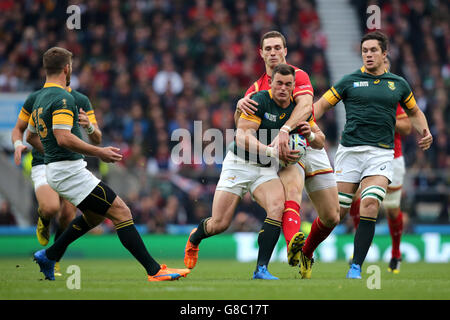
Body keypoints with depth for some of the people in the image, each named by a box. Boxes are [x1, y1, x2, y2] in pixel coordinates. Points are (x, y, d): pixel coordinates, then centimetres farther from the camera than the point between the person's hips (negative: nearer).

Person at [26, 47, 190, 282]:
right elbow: (64, 138, -27)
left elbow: (31, 137, 24)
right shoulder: (62, 98, -16)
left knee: (95, 215, 26)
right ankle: (154, 270, -15)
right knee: (121, 212, -11)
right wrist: (99, 152, -21)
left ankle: (48, 256, 28)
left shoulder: (41, 98, 14)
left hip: (55, 170, 10)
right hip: (69, 171, -10)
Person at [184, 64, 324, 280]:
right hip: (239, 163, -4)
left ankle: (261, 268, -24)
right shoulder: (260, 100, -16)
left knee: (277, 207, -27)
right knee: (219, 224, -6)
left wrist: (309, 133, -18)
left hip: (267, 169, 4)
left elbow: (320, 144, 6)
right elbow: (242, 136, -24)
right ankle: (194, 238, 32)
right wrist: (272, 151, -34)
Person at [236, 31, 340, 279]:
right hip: (284, 152, 0)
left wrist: (285, 129, -38)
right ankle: (293, 245, -59)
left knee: (331, 216, -1)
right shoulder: (257, 88, 14)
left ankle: (306, 253, 28)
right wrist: (240, 106, -19)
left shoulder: (299, 76, 0)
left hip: (310, 145, 0)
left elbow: (305, 106, -20)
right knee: (292, 187, -35)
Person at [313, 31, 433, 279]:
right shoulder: (349, 81, 8)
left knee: (370, 205, -20)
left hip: (381, 153, 0)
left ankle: (356, 267, -15)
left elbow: (414, 112, 27)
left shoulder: (398, 84, 13)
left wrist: (424, 132, 9)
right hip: (350, 151, 0)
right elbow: (321, 105, 11)